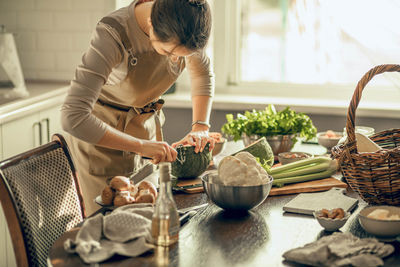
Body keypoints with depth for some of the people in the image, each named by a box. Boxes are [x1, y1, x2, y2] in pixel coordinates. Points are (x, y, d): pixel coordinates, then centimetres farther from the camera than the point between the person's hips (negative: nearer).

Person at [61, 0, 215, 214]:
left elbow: (203, 73, 5)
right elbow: (73, 118, -38)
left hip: (147, 125, 5)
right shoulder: (113, 34, -34)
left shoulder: (182, 29, -17)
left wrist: (200, 127, -8)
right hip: (99, 132, -5)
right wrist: (141, 146, -35)